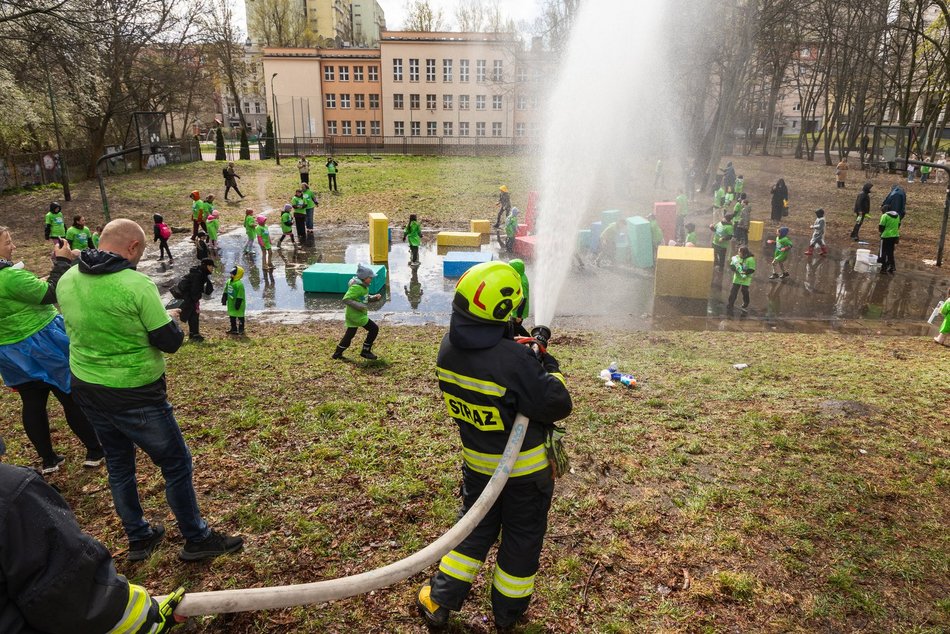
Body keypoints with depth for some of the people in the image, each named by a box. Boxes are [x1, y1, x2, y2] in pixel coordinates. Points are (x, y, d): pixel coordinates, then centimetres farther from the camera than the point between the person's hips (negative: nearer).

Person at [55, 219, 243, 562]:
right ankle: (196, 539, 22)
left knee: (118, 464, 22)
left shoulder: (66, 280, -2)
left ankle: (138, 538, 37)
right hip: (134, 396, -7)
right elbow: (170, 342, -18)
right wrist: (168, 318, 2)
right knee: (176, 464, 9)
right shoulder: (137, 285, -23)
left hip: (86, 389, 7)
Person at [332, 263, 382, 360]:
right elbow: (346, 299, -26)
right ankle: (365, 351, 7)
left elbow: (366, 298, 21)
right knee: (374, 329, -5)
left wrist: (375, 297, 2)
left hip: (352, 315, 10)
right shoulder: (356, 287, -22)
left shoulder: (364, 286, 9)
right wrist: (360, 306, -29)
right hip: (356, 315, -10)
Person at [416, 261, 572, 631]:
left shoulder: (449, 348, -12)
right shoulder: (513, 360, -34)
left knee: (474, 530, 25)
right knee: (521, 538, 17)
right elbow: (558, 406, -24)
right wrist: (550, 368, -8)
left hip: (477, 464, 5)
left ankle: (439, 601, 30)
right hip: (525, 470, -5)